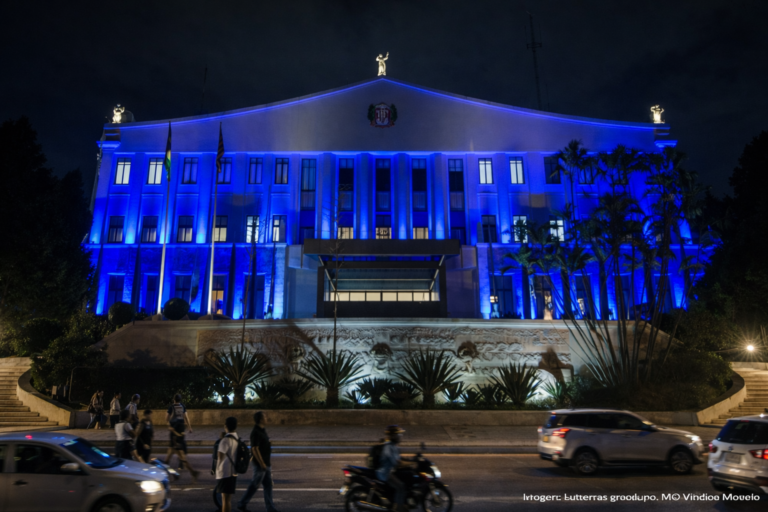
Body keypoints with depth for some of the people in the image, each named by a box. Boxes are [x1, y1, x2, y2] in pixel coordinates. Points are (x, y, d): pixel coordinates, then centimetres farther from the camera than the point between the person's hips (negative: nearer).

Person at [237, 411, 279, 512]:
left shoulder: (262, 430, 10)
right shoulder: (256, 432, -19)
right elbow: (255, 449, -23)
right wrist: (262, 464, -22)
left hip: (266, 463, 9)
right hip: (260, 463, -9)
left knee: (268, 485, 8)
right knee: (254, 486, 3)